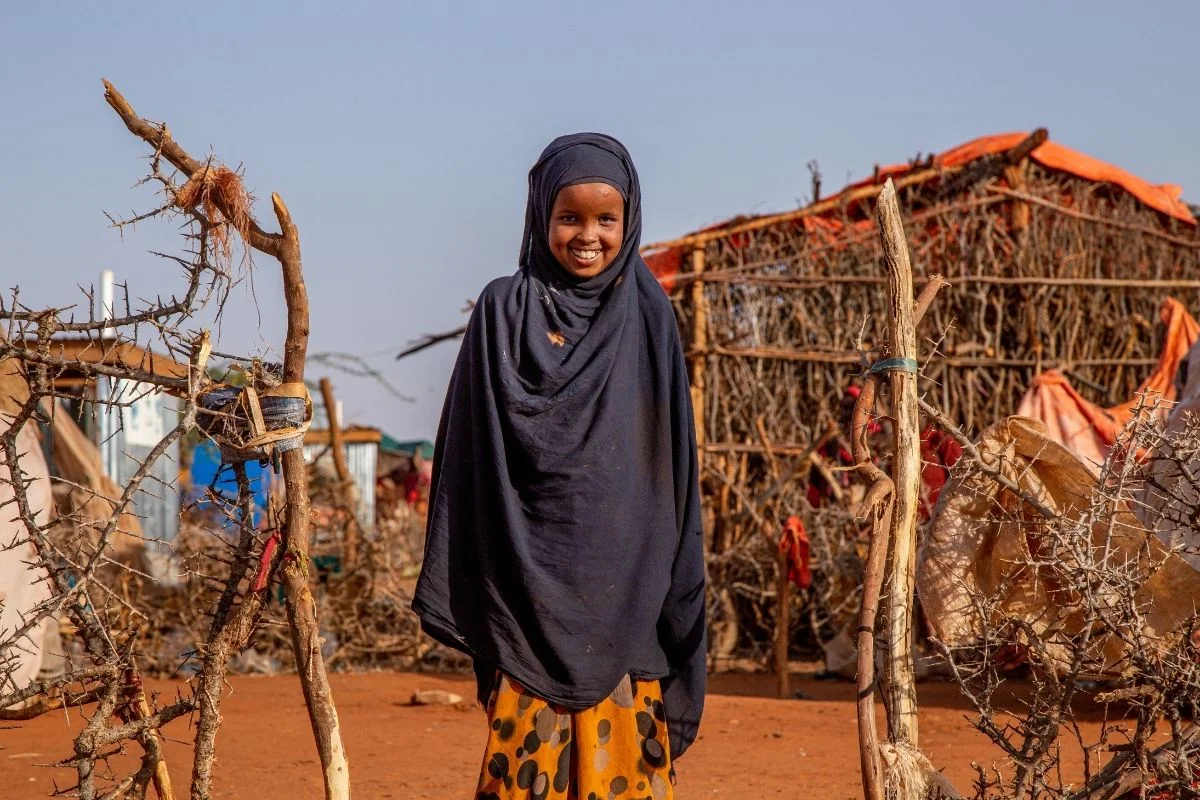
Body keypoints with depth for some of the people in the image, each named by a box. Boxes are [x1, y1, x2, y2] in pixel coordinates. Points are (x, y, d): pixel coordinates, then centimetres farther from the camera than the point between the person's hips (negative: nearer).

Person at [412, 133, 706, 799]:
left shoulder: (648, 315, 6)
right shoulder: (505, 309, 2)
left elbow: (672, 453, 7)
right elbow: (474, 448, 2)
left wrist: (677, 594, 2)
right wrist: (460, 583, -2)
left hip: (623, 580, 1)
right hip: (532, 577, -1)